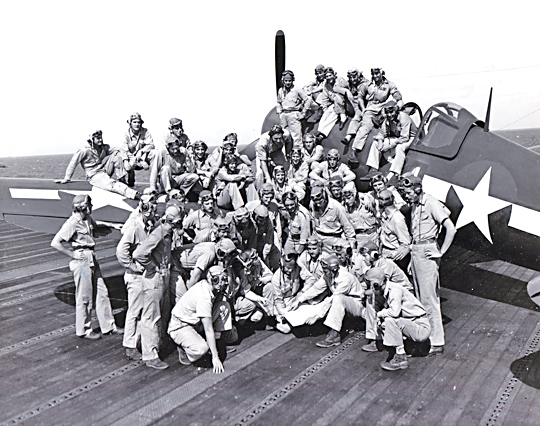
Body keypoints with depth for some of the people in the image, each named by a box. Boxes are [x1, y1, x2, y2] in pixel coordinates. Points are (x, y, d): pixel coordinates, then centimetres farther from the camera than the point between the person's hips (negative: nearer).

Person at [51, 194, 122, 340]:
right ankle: (83, 330, 20)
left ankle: (108, 326, 24)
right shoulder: (72, 223, -17)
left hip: (92, 258, 9)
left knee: (101, 292, 13)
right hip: (81, 260, -9)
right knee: (85, 297, 3)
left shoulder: (88, 219, 8)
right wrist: (72, 254, -17)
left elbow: (95, 227, 32)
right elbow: (55, 243, -20)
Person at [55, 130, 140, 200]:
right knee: (111, 184, -35)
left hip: (105, 170, 7)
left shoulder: (105, 148, 10)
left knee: (116, 157, -13)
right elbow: (73, 163, -5)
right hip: (95, 175, -7)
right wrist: (66, 179, -3)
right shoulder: (85, 151, -7)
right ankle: (135, 195, -54)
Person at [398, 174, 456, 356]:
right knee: (420, 297, 13)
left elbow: (451, 229, -19)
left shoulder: (431, 204, -13)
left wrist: (441, 252, -16)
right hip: (415, 250, 9)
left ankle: (437, 343, 0)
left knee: (429, 299, -7)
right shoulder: (414, 205, 12)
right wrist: (412, 256, 15)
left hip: (426, 252, -9)